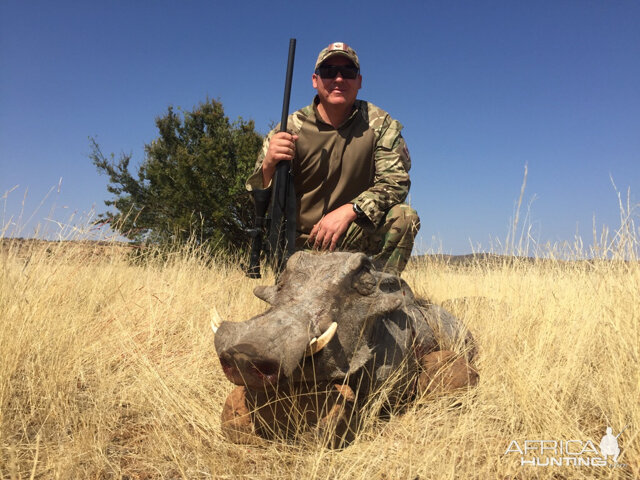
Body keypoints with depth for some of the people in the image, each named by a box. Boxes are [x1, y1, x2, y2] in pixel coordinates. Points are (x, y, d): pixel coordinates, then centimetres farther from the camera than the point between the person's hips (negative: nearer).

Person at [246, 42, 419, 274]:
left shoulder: (379, 123, -2)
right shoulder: (291, 129, -5)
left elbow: (396, 180, -14)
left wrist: (349, 210, -31)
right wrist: (268, 166, -31)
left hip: (357, 236, 0)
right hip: (302, 245, 0)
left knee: (404, 217, -24)